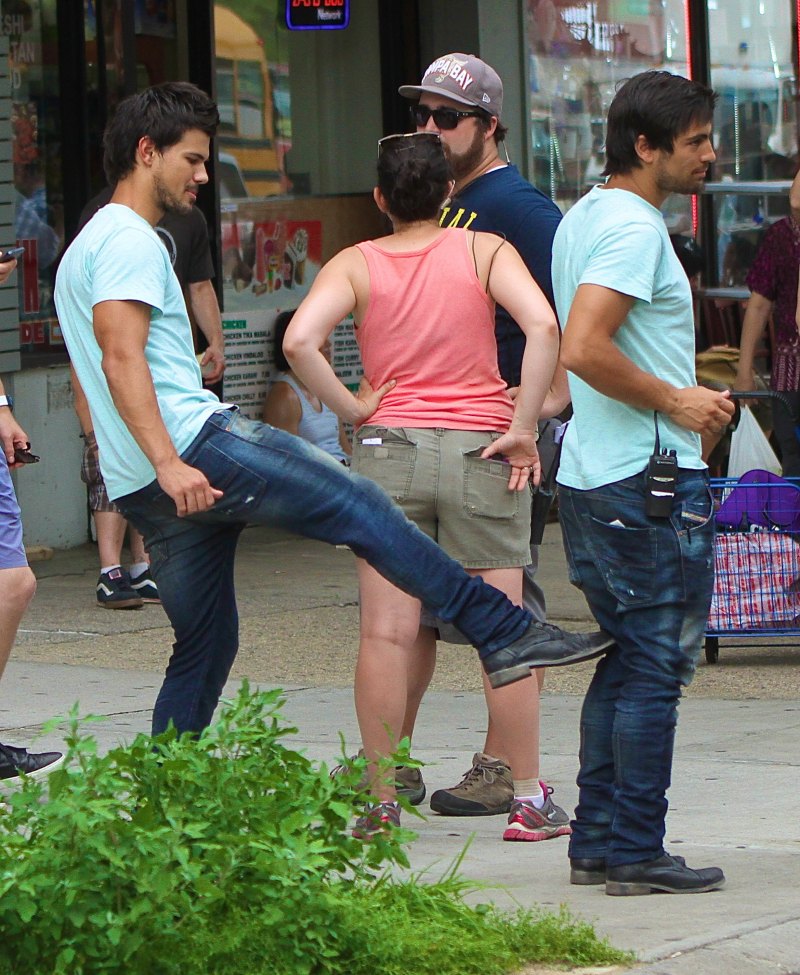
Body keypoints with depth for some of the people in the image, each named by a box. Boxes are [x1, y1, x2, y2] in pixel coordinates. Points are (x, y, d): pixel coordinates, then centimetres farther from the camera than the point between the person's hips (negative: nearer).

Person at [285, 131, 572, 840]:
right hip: (480, 449, -1)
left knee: (387, 633, 1)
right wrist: (523, 428, -10)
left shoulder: (356, 264, 5)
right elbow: (543, 326, -14)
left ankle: (382, 802, 2)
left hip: (388, 445, 1)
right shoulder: (484, 251, 3)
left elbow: (300, 340, -11)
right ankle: (530, 802, 5)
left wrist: (352, 410, -1)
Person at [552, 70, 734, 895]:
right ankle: (635, 851, -1)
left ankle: (596, 841, 18)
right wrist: (675, 401, -15)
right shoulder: (634, 227, -16)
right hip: (648, 479, -10)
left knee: (626, 659, 15)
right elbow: (585, 350, -27)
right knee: (656, 666, -4)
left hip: (590, 478, 10)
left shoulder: (583, 216, 16)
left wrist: (682, 391, 19)